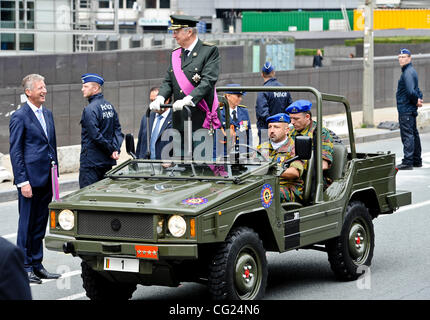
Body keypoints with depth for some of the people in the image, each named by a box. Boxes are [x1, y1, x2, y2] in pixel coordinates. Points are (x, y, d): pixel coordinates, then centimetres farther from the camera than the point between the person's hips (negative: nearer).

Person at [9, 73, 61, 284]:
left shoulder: (47, 114, 14)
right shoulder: (20, 117, -9)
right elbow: (15, 152, -11)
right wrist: (23, 181, -15)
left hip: (46, 179, 7)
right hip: (30, 179, -7)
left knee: (40, 224, 12)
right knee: (27, 224, -1)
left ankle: (36, 264, 19)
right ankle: (25, 267, 5)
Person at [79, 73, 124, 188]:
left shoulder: (90, 109, -15)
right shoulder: (110, 106, 12)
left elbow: (96, 136, -19)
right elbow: (118, 130, 10)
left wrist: (111, 150, -10)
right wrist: (116, 149, -1)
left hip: (91, 162, -8)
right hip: (107, 162, 9)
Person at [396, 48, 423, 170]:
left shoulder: (408, 73, -17)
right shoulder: (411, 71, 17)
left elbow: (410, 91, -27)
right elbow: (415, 90, 24)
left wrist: (416, 101, -11)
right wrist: (419, 99, 8)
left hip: (406, 110, -11)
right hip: (411, 109, 11)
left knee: (407, 135, -10)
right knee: (414, 135, 15)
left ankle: (407, 162, -10)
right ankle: (417, 161, 23)